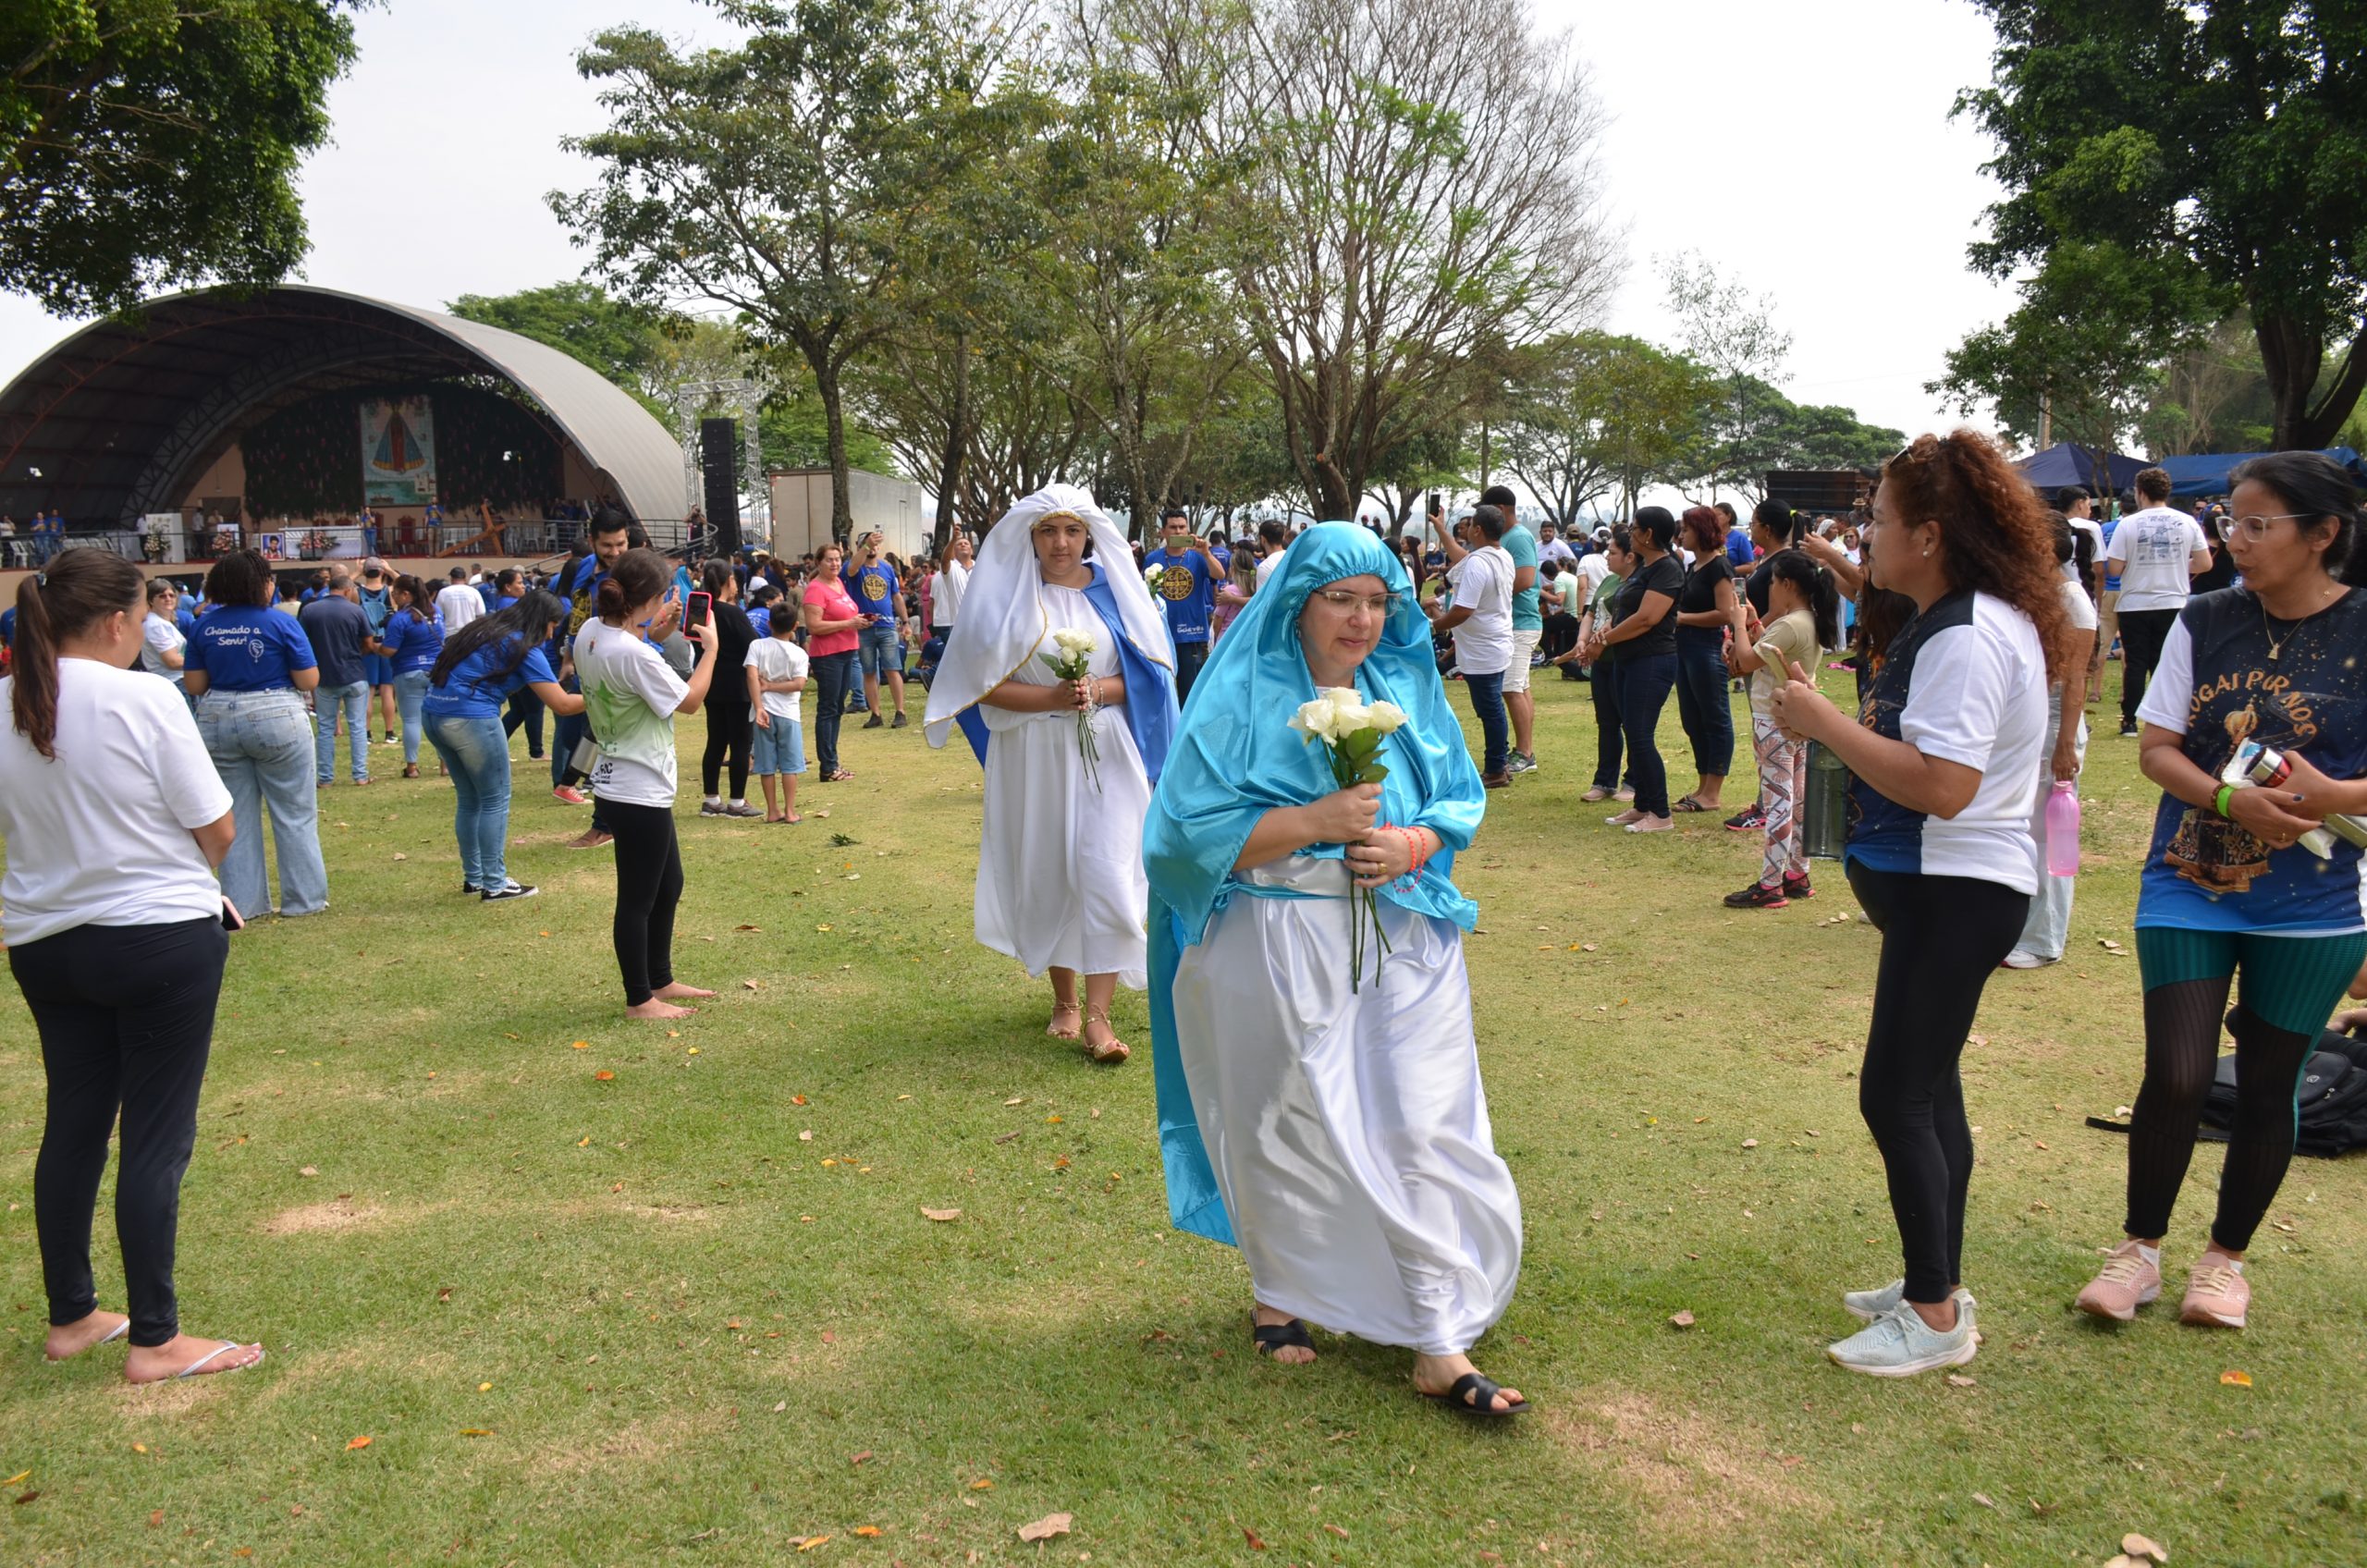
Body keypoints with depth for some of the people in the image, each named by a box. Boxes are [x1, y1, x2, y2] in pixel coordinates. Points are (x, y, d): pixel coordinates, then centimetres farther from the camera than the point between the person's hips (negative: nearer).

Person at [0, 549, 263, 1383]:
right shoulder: (144, 699, -17)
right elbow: (217, 827, -13)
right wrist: (189, 873, 7)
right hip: (161, 938, -6)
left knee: (72, 1124, 17)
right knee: (156, 1136, 1)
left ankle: (71, 1316, 29)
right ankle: (154, 1340, 7)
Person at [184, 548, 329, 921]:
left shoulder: (205, 626, 2)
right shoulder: (281, 623, -9)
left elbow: (194, 685, 5)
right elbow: (309, 681, -8)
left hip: (218, 723, 4)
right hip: (276, 721, -4)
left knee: (236, 816, 11)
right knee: (294, 813, 6)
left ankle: (242, 902, 15)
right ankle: (303, 899, 10)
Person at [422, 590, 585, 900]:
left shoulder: (483, 628, 18)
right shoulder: (523, 647, -5)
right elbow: (562, 704, -10)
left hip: (434, 715, 8)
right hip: (472, 720, -8)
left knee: (468, 799, 17)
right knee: (496, 801, 2)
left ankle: (473, 878, 24)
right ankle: (494, 884, 4)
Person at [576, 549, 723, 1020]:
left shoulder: (591, 632, 1)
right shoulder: (633, 653, -26)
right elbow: (691, 701, -15)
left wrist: (654, 636, 9)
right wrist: (710, 649, -4)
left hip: (617, 783, 10)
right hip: (639, 793, -10)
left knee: (668, 884, 22)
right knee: (638, 898, 5)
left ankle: (661, 980, 35)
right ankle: (639, 1000, 18)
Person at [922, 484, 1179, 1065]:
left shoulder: (1113, 590, 5)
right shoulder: (1006, 596, 2)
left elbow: (1146, 673, 5)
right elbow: (985, 685, -2)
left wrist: (1099, 691, -14)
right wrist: (1051, 698, -16)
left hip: (1105, 753, 0)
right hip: (1034, 755, 0)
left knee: (1105, 873, -9)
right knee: (1046, 874, 8)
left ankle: (1098, 1014, -6)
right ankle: (1064, 1000, 25)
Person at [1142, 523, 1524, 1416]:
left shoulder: (1407, 690, 6)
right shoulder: (1244, 699, -6)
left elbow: (1461, 801, 9)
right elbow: (1192, 827, -12)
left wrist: (1411, 846, -13)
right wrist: (1314, 823, -21)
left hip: (1404, 942, 3)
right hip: (1279, 947, -3)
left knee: (1423, 1132, -2)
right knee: (1287, 1129, 12)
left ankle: (1440, 1344, 7)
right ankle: (1278, 1291, 37)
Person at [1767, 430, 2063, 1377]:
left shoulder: (1968, 638, -22)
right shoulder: (1957, 622, 11)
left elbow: (1942, 785, -29)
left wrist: (1823, 722, -23)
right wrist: (1826, 721, 4)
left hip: (1955, 896, -11)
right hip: (1939, 885, 11)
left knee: (1896, 1094, -3)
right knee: (1927, 1086, 18)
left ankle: (1934, 1316, 10)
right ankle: (1936, 1283, 31)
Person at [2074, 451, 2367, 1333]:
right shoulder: (2204, 623, -1)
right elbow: (2156, 748, -1)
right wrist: (2229, 800, -18)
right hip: (2189, 888, 1)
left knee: (2267, 1085, 11)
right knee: (2176, 1076, -4)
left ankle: (2227, 1257, 30)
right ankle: (2141, 1247, 17)